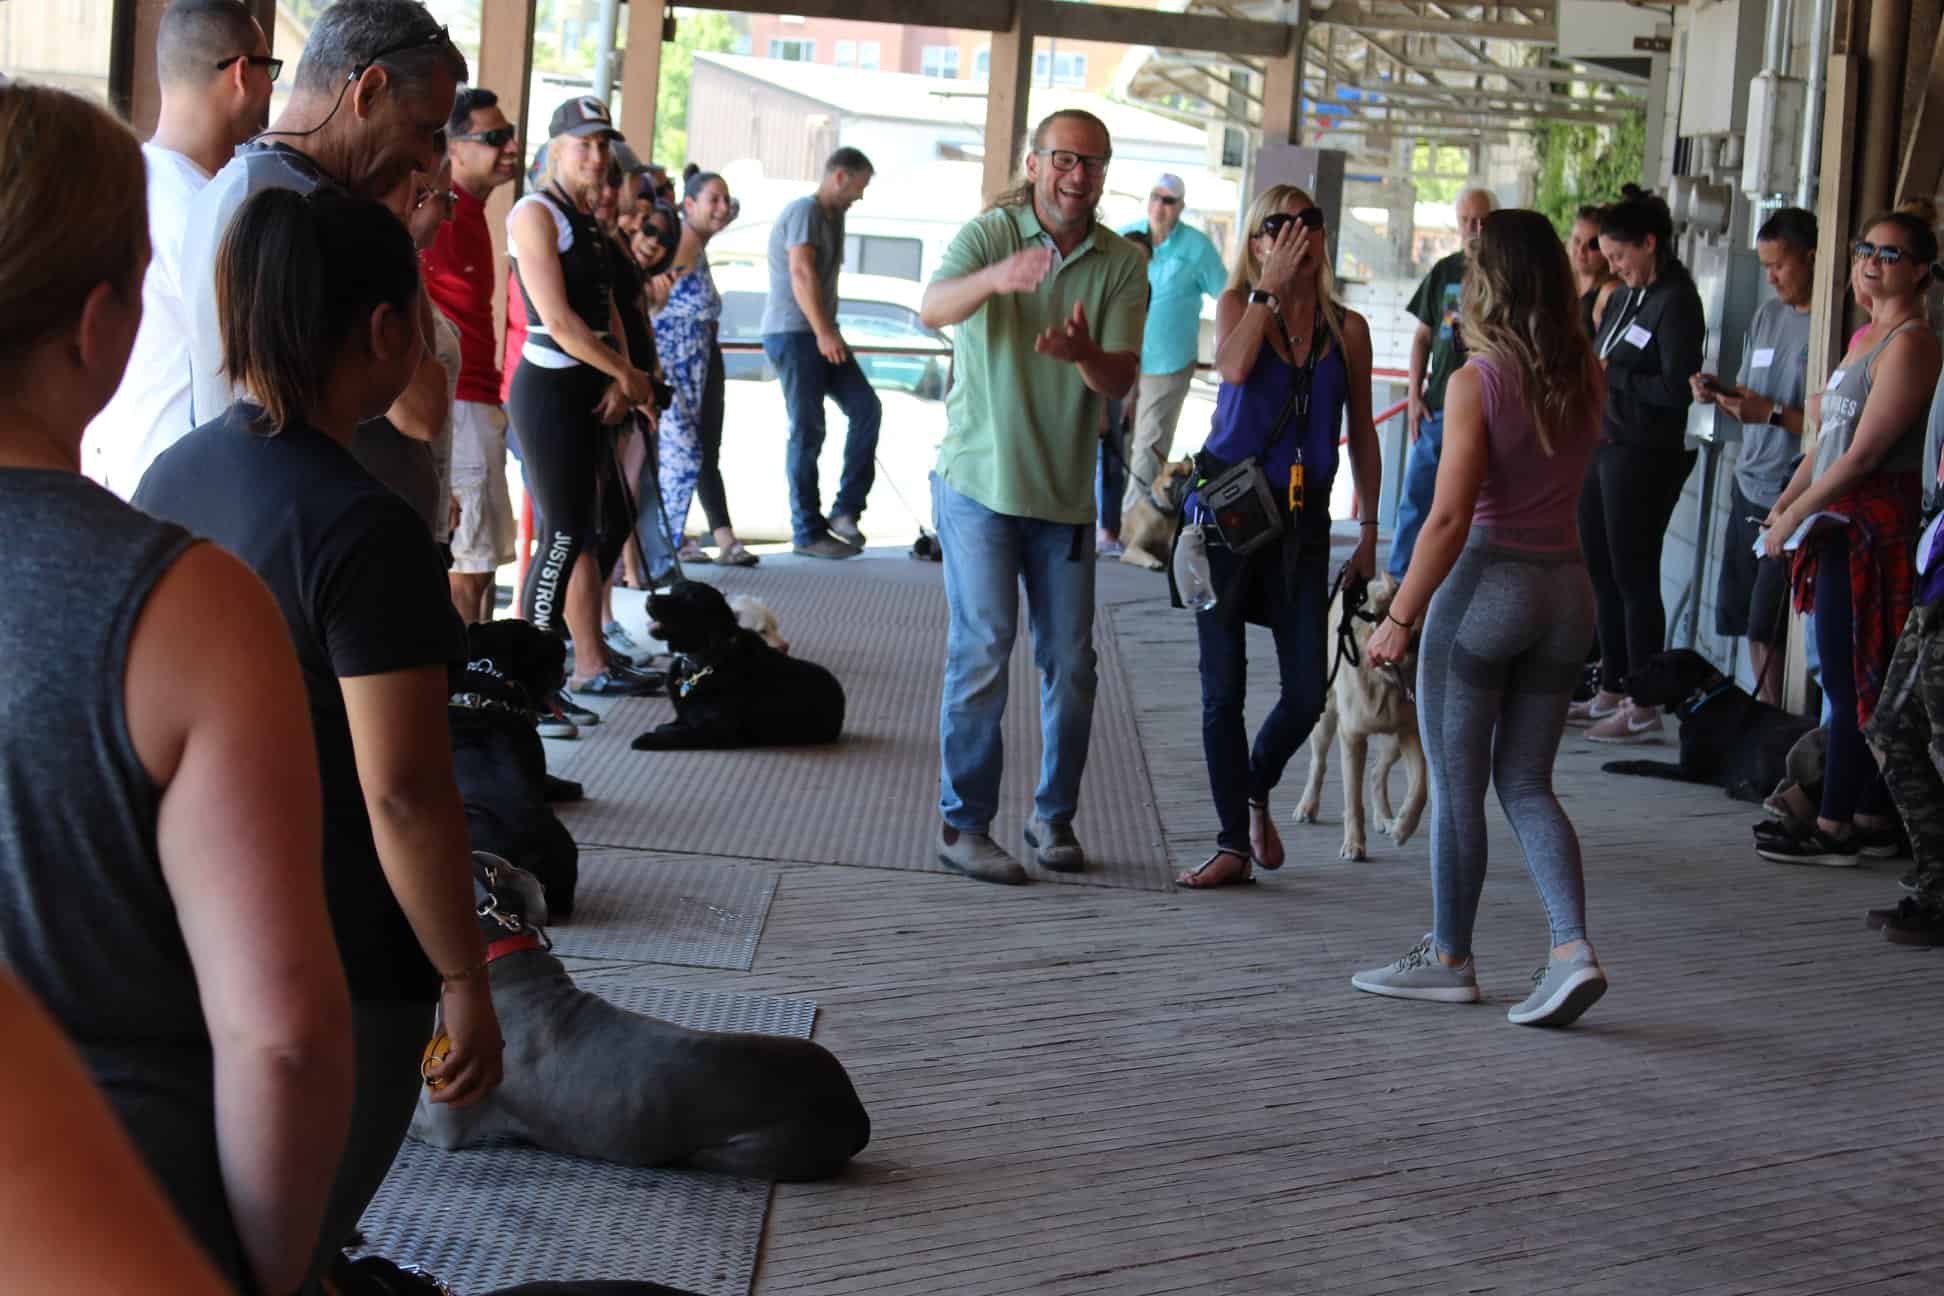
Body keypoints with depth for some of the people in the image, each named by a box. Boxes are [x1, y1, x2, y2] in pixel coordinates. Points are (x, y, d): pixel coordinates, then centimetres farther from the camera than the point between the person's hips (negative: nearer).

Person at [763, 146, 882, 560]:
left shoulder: (832, 216, 19)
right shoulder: (805, 212, -11)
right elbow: (802, 273, -21)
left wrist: (830, 332, 16)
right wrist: (824, 332, -25)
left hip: (819, 336, 9)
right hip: (792, 334, -9)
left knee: (866, 408, -2)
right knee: (807, 432, -6)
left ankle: (846, 510, 0)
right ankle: (808, 533, 0)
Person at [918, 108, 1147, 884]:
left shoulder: (1122, 265, 3)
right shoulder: (990, 234, -5)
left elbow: (1121, 381, -5)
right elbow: (932, 310, -24)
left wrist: (1082, 354, -28)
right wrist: (993, 278, -45)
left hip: (1066, 492, 3)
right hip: (979, 479, -3)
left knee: (1070, 661, 6)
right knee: (983, 648, -7)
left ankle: (1054, 817, 21)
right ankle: (964, 825, 1)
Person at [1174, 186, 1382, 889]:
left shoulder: (1347, 328, 5)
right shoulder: (1238, 304, 0)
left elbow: (1362, 435, 12)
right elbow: (1234, 367, -23)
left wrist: (1369, 531, 10)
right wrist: (1271, 286, -17)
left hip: (1302, 519, 2)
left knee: (1306, 696, -1)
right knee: (1223, 690, 1)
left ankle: (1255, 792, 30)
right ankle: (1234, 845, 11)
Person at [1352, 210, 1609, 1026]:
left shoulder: (1477, 382, -14)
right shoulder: (1586, 376, 2)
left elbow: (1450, 516, -18)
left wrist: (1400, 616, -12)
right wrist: (1487, 344, 19)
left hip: (1486, 585, -6)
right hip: (1567, 590, 6)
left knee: (1457, 784, 8)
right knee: (1526, 782, 13)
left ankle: (1450, 958, 18)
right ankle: (1572, 947, -3)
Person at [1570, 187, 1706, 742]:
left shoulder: (1676, 302, -13)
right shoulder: (1625, 298, 14)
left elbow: (1677, 389, -19)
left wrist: (1611, 375, -14)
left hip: (1646, 454, -9)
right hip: (1603, 446, 9)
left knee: (1634, 576, -5)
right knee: (1602, 572, 13)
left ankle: (1644, 710, 0)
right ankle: (1611, 693, 23)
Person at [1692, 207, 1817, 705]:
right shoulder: (1767, 316, 13)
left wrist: (1772, 413, -20)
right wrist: (1720, 393, 0)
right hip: (1750, 487, 8)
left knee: (1769, 627, -7)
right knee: (1746, 621, 11)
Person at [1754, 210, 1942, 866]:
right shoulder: (1865, 337, 19)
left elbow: (1864, 452, -17)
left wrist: (1797, 514, -12)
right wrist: (1788, 500, 11)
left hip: (1875, 525, -9)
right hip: (1843, 524, 9)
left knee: (1852, 677, -6)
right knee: (1852, 677, 10)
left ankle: (1837, 824, -2)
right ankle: (1873, 817, 14)